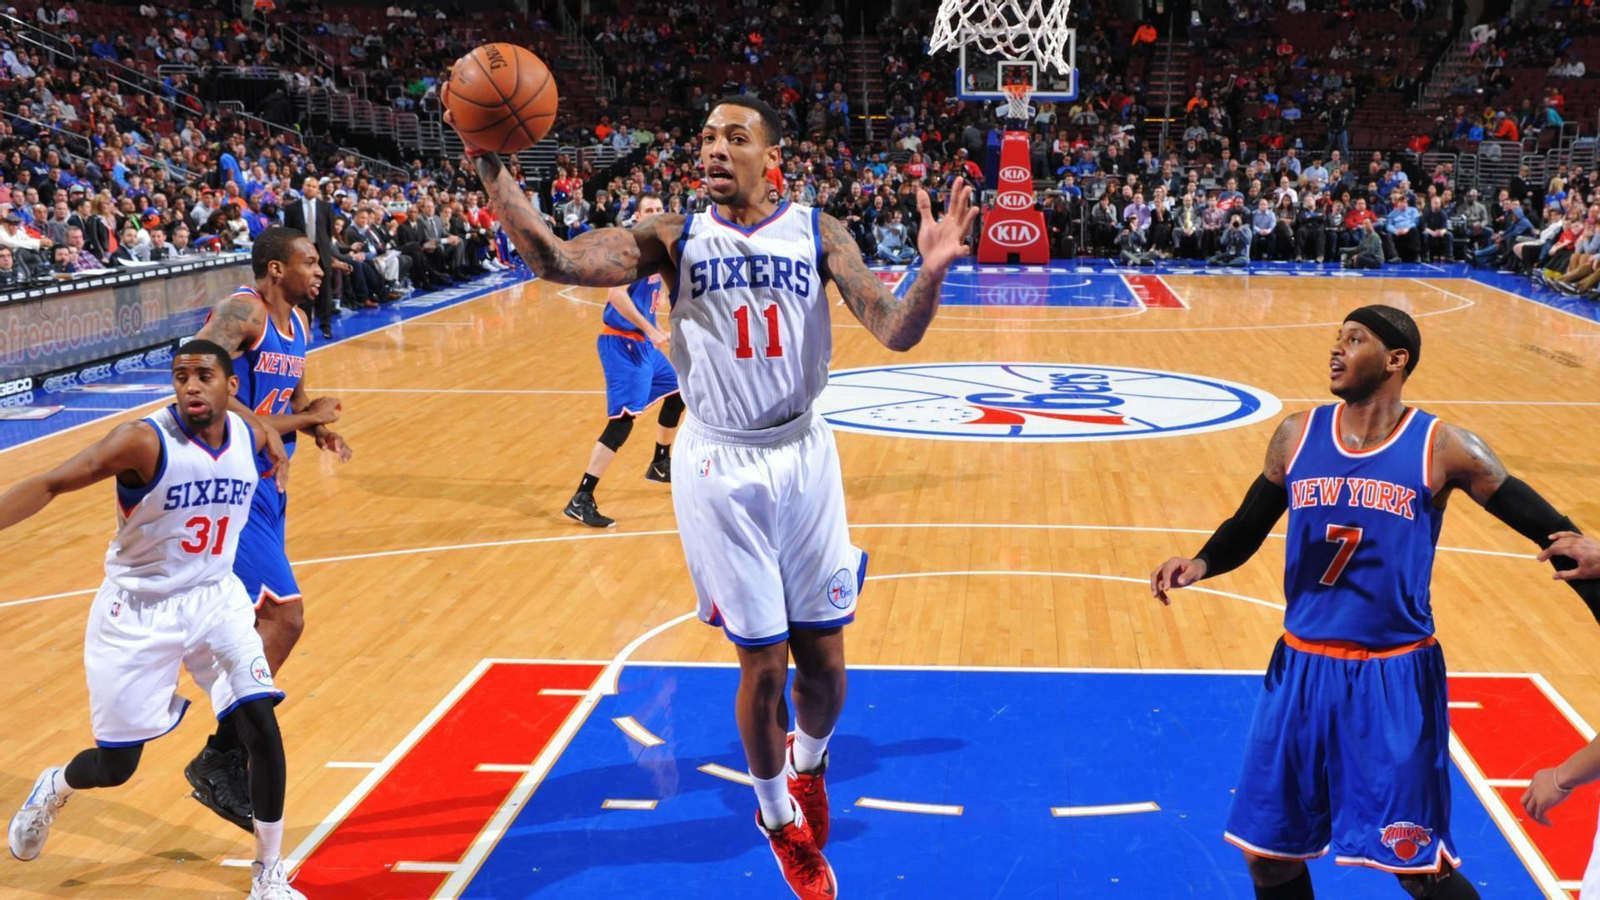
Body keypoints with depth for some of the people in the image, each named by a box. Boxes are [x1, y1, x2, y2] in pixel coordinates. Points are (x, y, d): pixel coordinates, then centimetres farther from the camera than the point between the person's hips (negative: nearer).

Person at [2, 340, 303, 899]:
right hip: (137, 612, -3)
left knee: (263, 727, -11)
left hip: (215, 600, 4)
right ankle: (54, 789, 46)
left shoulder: (251, 434, -6)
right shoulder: (145, 441, -22)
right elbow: (50, 484, -27)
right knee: (115, 766, 7)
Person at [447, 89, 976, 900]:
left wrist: (931, 272, -33)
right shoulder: (672, 240, -5)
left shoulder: (819, 234, -2)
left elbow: (896, 332, -12)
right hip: (720, 466, -1)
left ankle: (808, 762, 44)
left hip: (804, 457, 1)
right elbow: (552, 260, -18)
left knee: (822, 662, 8)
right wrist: (489, 164, -30)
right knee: (762, 666, 5)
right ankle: (779, 817, 33)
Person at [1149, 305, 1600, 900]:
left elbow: (1550, 531, -2)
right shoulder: (1298, 434, 1)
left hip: (1396, 676, -4)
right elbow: (1248, 527, 11)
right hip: (1303, 667, 4)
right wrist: (1201, 565, -9)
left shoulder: (1443, 448, -8)